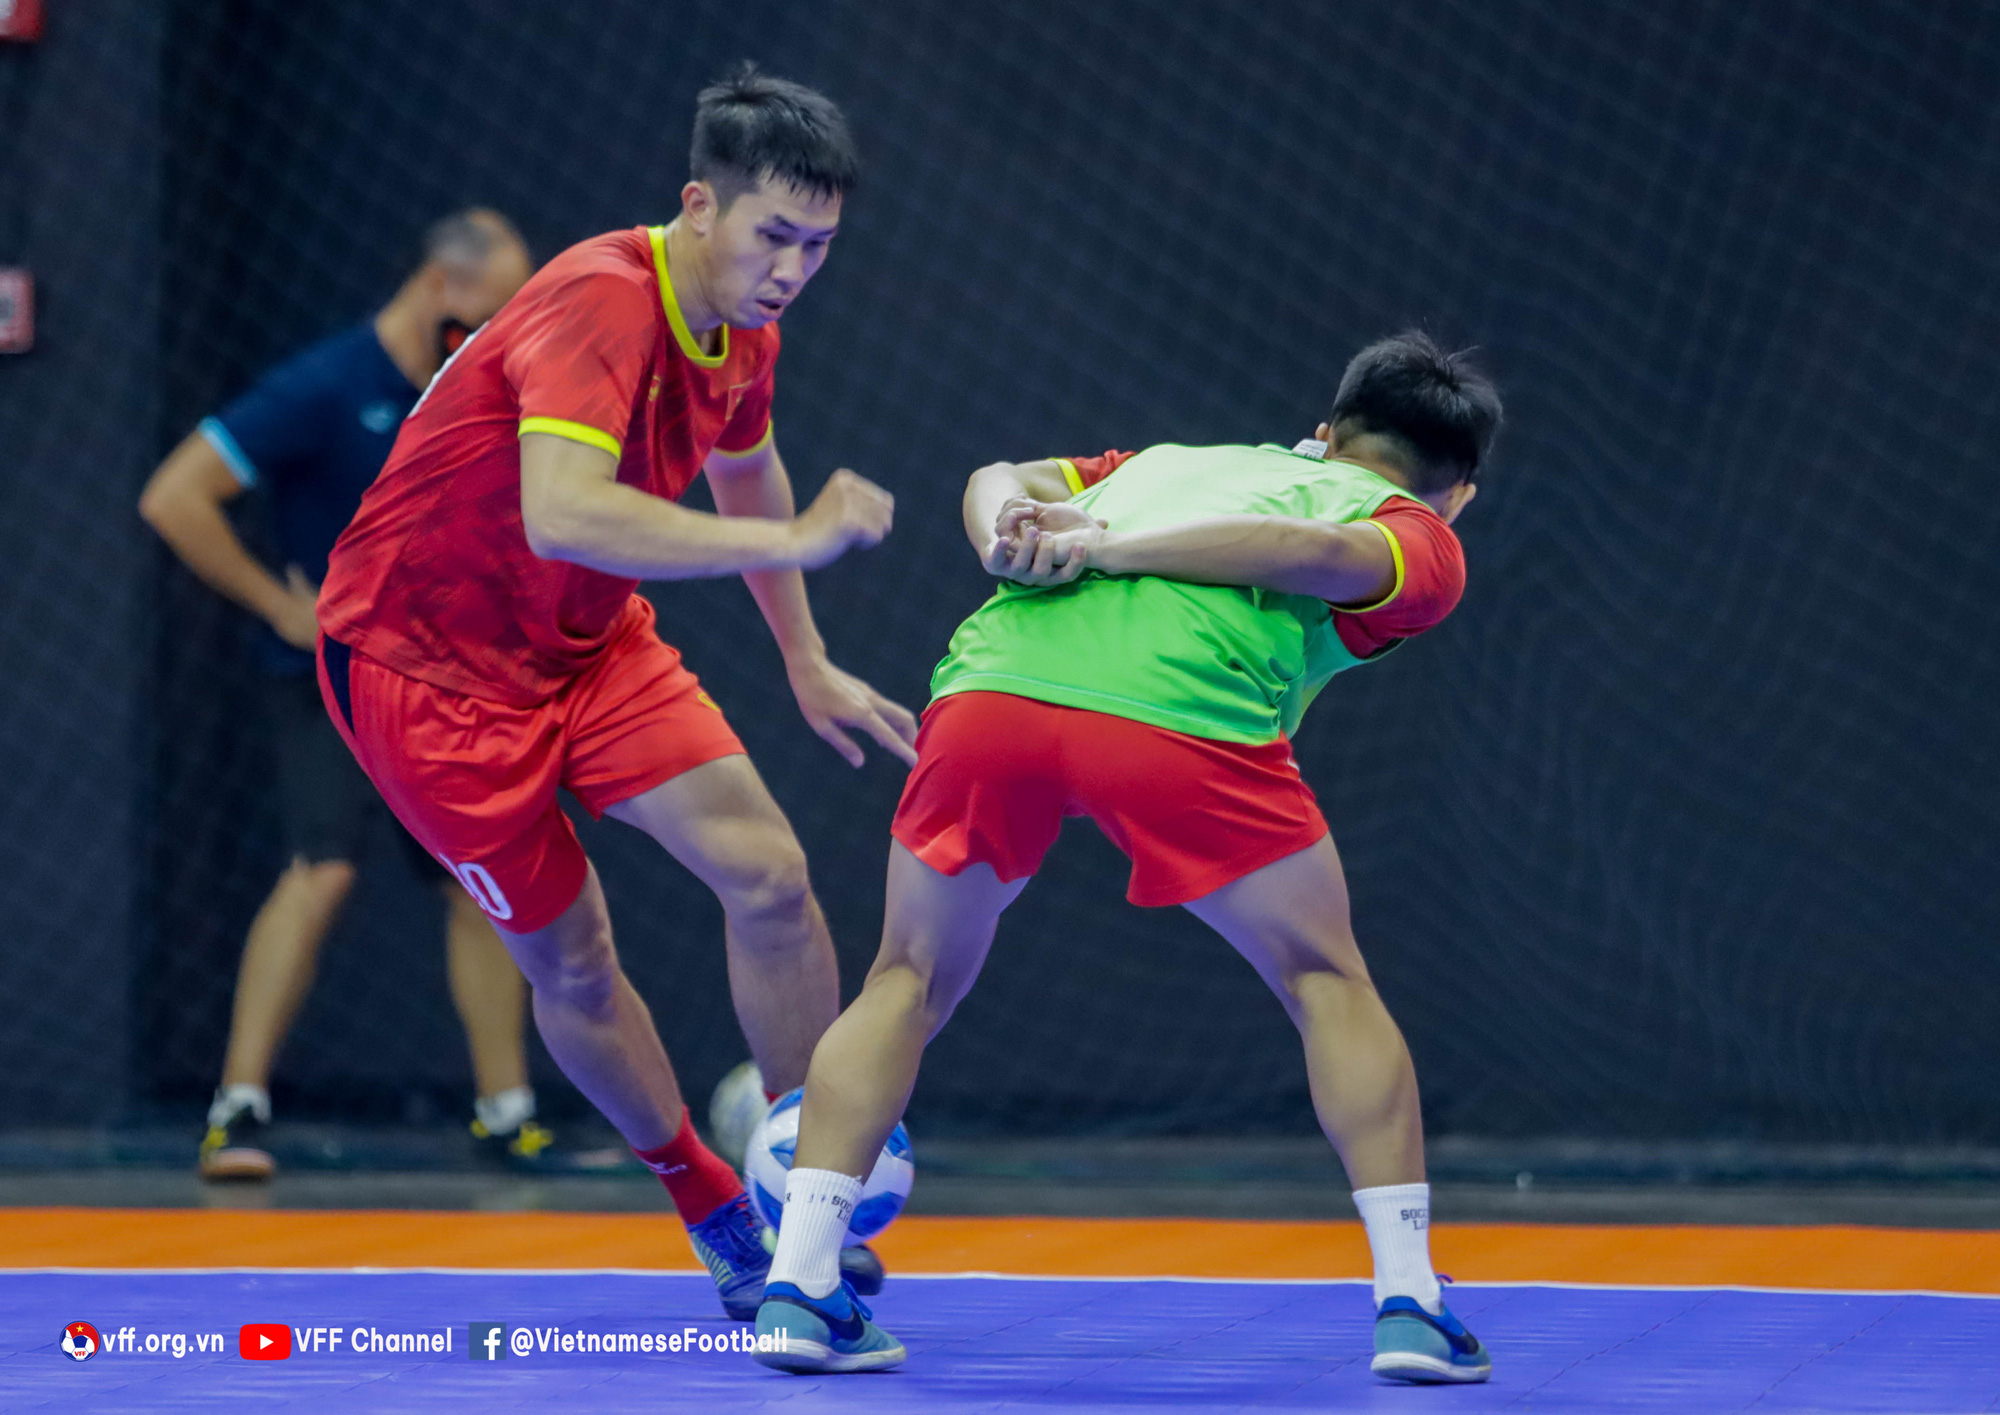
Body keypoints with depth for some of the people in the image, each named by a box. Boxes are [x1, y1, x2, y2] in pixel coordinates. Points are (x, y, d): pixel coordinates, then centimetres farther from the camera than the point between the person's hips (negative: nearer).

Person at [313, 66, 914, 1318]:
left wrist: (808, 668, 25)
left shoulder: (743, 328, -3)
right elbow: (563, 517, -47)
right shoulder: (603, 305, -31)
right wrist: (793, 542, -45)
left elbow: (746, 473, 20)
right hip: (427, 657, -7)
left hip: (589, 639, 7)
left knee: (769, 876, -10)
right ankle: (714, 1210, 23)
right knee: (569, 960, 1)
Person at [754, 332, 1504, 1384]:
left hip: (995, 677, 4)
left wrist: (1011, 542, 7)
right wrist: (1105, 546, 2)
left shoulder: (1179, 458, 39)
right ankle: (1408, 1302, 11)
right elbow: (1316, 550, 2)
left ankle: (798, 1285, 11)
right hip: (1183, 717, -4)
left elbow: (1000, 481, 27)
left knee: (910, 982, 21)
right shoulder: (1420, 539, 23)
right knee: (1328, 985, 16)